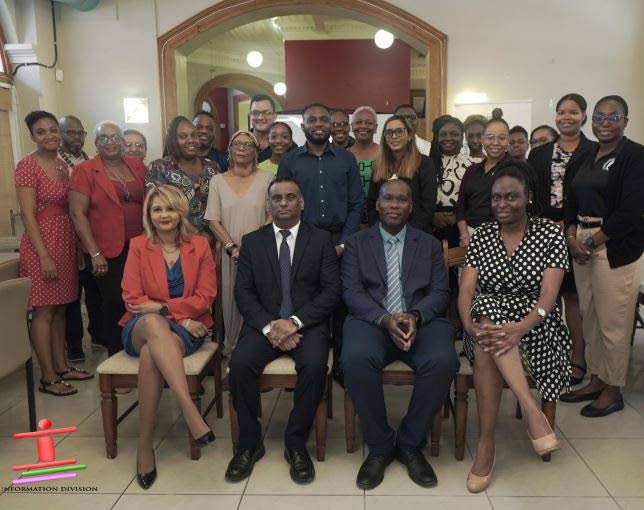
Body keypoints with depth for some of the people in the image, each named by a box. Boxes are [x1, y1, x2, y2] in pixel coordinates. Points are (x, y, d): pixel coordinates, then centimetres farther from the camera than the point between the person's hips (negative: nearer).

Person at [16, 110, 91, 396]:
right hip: (41, 242, -7)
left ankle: (61, 367, 24)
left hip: (65, 241, 7)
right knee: (44, 311, -1)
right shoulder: (27, 165, -11)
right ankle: (48, 379, 8)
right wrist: (44, 256, -18)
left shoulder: (62, 164, 12)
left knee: (60, 308, 14)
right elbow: (28, 215, -14)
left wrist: (76, 246, 12)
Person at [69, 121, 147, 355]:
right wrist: (94, 253, -14)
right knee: (116, 304, 4)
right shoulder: (85, 170, -4)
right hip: (106, 252, -4)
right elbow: (77, 213, -9)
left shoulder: (137, 166, 9)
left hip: (138, 247, 4)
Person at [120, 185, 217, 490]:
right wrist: (180, 317, -10)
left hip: (186, 328, 0)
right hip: (142, 327, 0)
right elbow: (132, 299, 0)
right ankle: (189, 409, -48)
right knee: (154, 323, -39)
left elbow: (205, 297, 1)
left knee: (151, 355, -36)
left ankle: (145, 444, -26)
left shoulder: (199, 245, 8)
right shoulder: (138, 246, 8)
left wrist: (163, 307, -10)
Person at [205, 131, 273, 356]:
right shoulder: (218, 181, 8)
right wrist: (232, 248, -9)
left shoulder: (266, 178, 4)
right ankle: (232, 348, 19)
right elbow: (213, 221, 3)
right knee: (231, 300, 5)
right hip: (230, 253, 1)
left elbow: (272, 216, 0)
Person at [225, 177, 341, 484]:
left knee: (314, 365, -31)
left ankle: (296, 443, -10)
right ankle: (250, 443, -6)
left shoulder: (321, 240, 7)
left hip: (307, 323, -1)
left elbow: (331, 291, -1)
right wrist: (269, 326, -13)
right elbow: (243, 292, 4)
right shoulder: (251, 242, 11)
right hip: (264, 323, 2)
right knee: (239, 364, -26)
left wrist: (295, 321, -15)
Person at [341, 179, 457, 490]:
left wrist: (415, 316, -15)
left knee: (443, 361, -31)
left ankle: (410, 444, -6)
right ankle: (379, 445, -10)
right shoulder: (357, 243, 13)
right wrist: (385, 319, -17)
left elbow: (439, 292, 7)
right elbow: (352, 292, 1)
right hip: (372, 321, -1)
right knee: (355, 359, -34)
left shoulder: (430, 244, 17)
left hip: (421, 321, 1)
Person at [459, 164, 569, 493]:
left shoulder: (550, 234, -1)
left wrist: (520, 328, -33)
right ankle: (531, 411, -33)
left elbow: (549, 294, -13)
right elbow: (466, 289, -5)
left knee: (488, 346, -33)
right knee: (487, 326, -34)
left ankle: (486, 442, -29)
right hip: (488, 320, 2)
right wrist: (470, 325, -27)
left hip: (536, 328, -2)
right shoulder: (481, 235, 7)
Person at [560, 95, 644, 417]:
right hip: (582, 245, 6)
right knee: (589, 317, 12)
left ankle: (612, 391, 14)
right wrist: (572, 238, -3)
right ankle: (595, 381, 26)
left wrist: (592, 241, -13)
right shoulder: (587, 157, 15)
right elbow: (571, 202, 13)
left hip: (615, 248, -6)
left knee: (613, 323, -1)